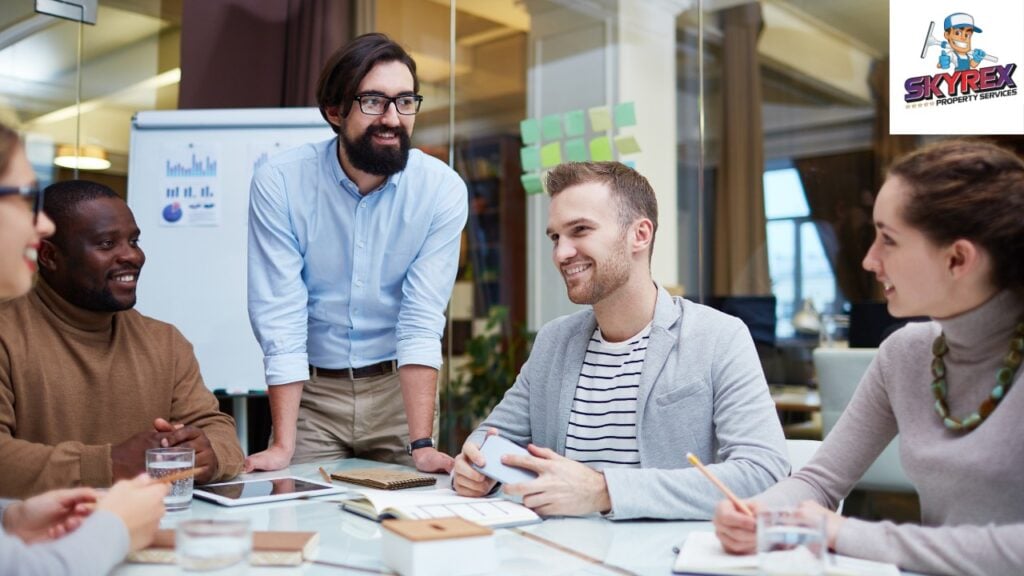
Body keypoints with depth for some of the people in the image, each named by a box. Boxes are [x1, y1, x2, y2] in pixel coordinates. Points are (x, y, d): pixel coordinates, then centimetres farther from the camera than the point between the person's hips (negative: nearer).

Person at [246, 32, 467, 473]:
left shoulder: (442, 190, -13)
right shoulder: (279, 184, -14)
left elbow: (422, 321, -17)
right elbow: (281, 318, -17)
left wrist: (421, 445, -25)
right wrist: (283, 446, -21)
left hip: (400, 387, 1)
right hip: (310, 390, 0)